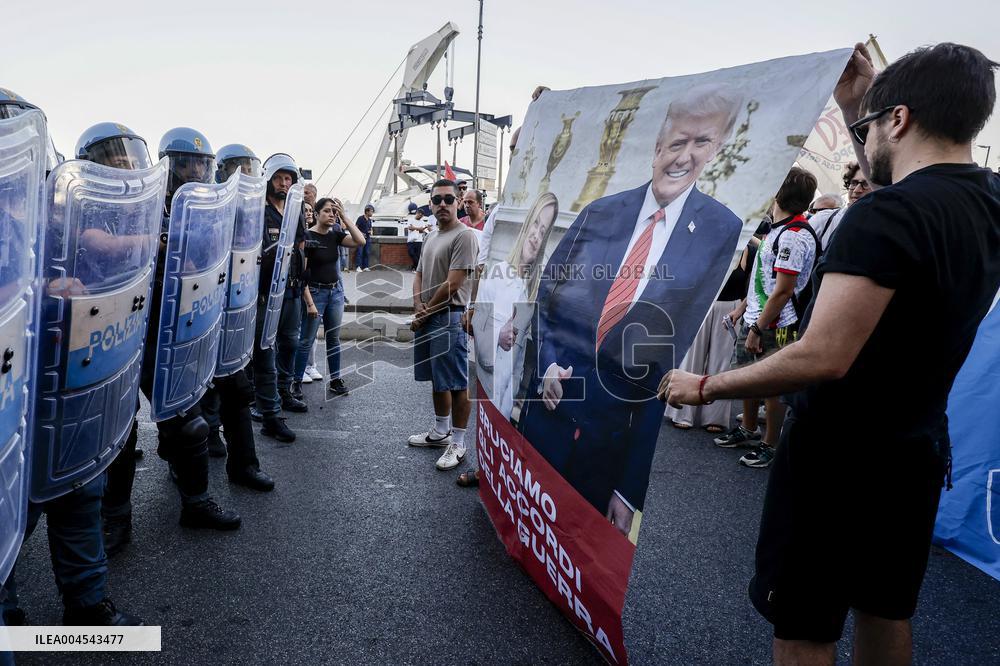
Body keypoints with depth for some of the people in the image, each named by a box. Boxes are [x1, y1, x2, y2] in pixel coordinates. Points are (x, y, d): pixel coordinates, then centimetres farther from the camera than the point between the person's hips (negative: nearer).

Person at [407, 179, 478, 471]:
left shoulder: (464, 236, -11)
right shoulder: (431, 237, 17)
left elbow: (452, 284, -17)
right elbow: (418, 275, 18)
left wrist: (426, 312, -8)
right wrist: (418, 307, 0)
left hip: (450, 318, -9)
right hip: (426, 318, 9)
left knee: (456, 383, -3)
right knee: (438, 379, 18)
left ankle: (457, 443, 5)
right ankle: (440, 431, 32)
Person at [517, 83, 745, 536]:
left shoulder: (723, 232, -8)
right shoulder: (600, 212, 1)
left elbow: (700, 338, -8)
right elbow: (547, 291, 9)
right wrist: (547, 362, -7)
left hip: (626, 414, -2)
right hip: (556, 388, 3)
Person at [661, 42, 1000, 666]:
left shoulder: (886, 215, -25)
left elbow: (823, 358, -30)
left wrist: (704, 387, -19)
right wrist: (857, 105, 17)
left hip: (838, 455, -8)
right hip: (916, 451, 9)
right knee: (887, 612, 24)